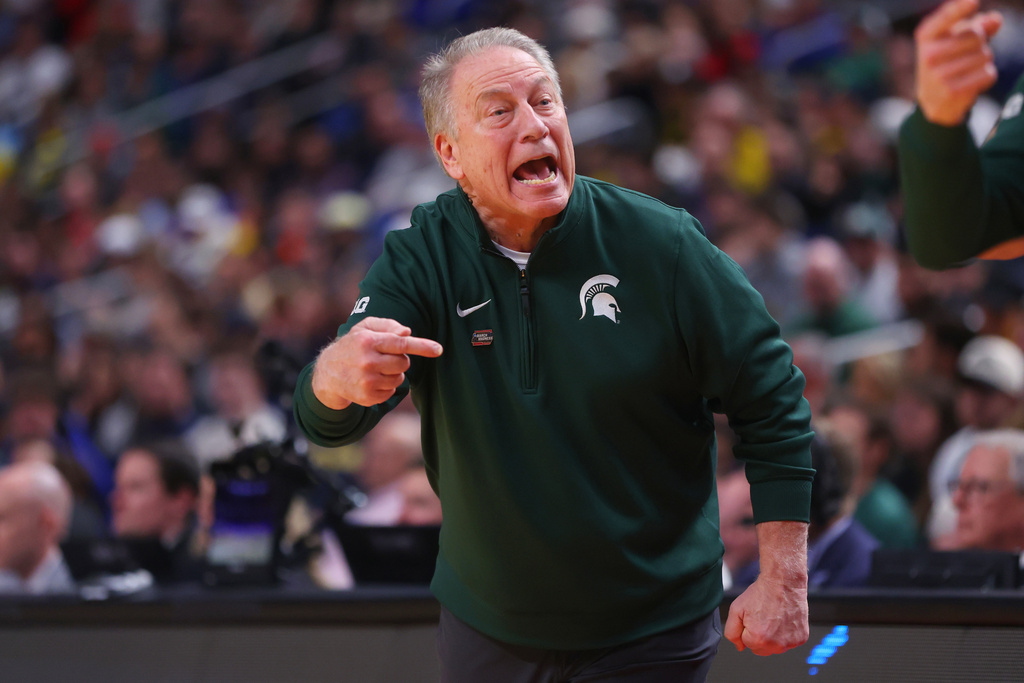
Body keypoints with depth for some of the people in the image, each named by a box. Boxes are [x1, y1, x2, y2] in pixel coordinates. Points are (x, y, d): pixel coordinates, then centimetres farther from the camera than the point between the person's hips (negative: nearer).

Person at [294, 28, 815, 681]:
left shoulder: (659, 243, -13)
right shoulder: (421, 259, -7)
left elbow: (772, 400, -7)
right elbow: (325, 422, -19)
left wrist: (784, 581, -11)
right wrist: (340, 375, -44)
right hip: (487, 628, 3)